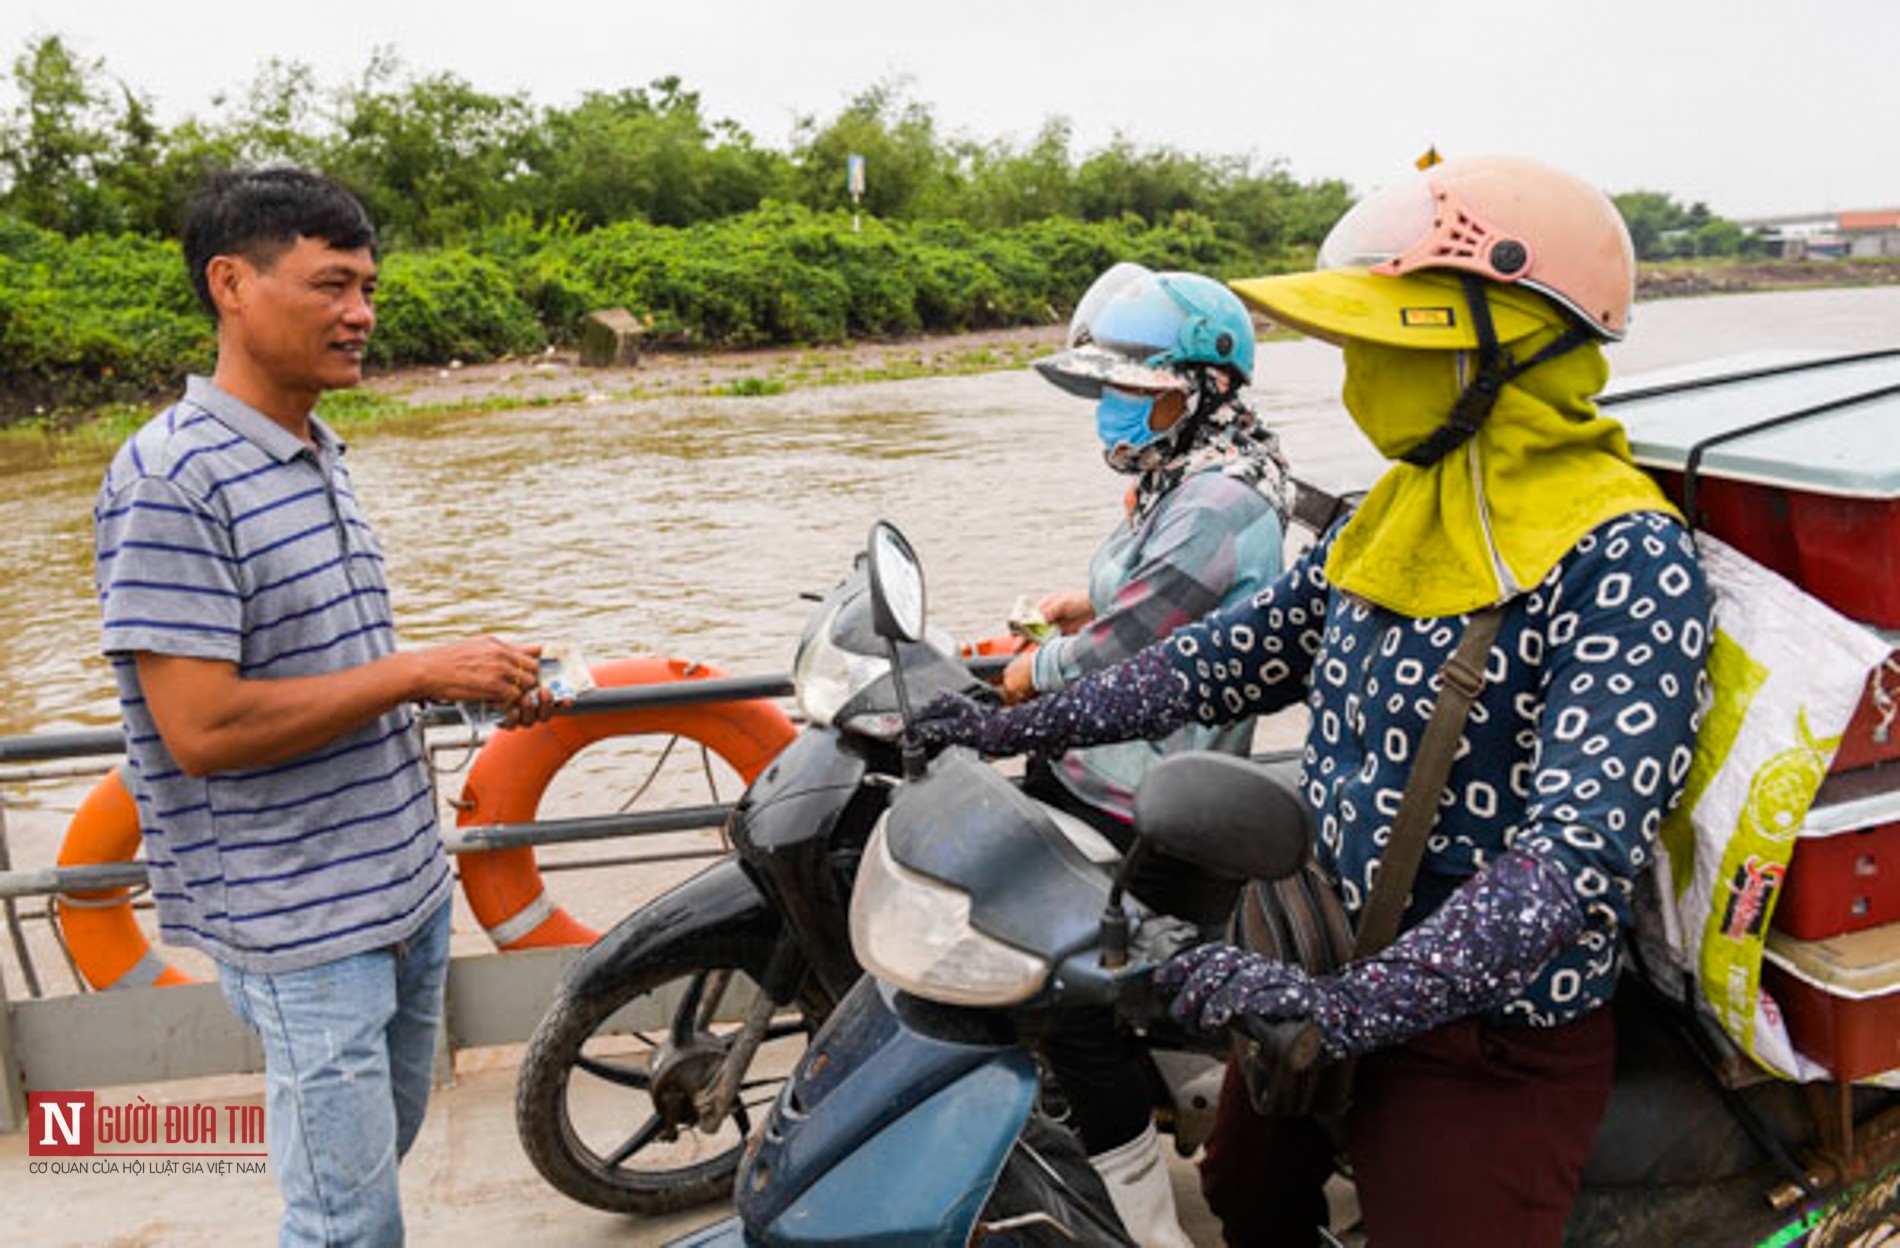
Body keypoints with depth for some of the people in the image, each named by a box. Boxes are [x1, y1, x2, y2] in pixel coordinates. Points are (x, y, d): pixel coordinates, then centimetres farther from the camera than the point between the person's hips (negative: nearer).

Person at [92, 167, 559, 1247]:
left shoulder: (321, 457, 8)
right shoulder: (171, 479, -19)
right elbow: (202, 730, -25)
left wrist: (474, 676, 3)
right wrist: (419, 671, -22)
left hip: (404, 883, 9)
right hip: (298, 921, -8)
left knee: (385, 1149, 24)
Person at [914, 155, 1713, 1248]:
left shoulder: (1627, 563, -22)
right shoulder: (1396, 512, 2)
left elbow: (1585, 846, -32)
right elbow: (1241, 653, 8)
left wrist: (1349, 1005, -41)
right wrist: (1022, 726, 4)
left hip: (1482, 1033, -8)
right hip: (1322, 973, 8)